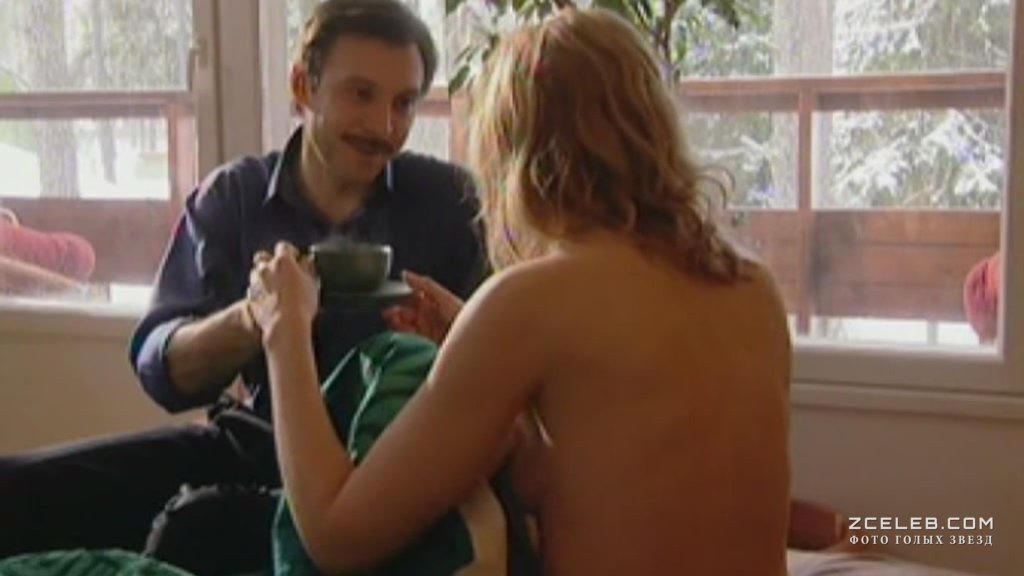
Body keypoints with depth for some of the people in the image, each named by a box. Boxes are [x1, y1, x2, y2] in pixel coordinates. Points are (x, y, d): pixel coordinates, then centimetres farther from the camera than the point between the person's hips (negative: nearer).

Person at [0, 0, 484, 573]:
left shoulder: (448, 198, -2)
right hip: (267, 444, 3)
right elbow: (160, 368, -5)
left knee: (191, 524, -32)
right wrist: (248, 320, -27)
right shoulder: (232, 195, 2)